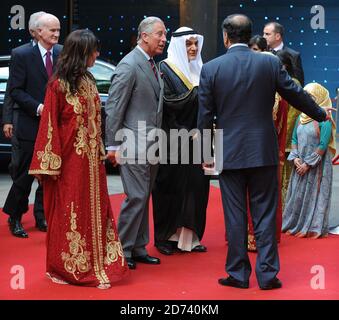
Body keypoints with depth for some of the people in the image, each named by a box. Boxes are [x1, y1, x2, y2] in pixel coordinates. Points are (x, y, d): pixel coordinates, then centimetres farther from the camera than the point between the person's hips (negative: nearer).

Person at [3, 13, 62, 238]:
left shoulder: (63, 54, 4)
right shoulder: (23, 55, -6)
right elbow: (15, 90, -7)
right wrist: (38, 107, -18)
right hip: (31, 126, -4)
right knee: (25, 174, 4)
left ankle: (41, 216, 25)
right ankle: (14, 217, 20)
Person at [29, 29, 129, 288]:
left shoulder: (88, 81, 9)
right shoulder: (58, 84, -12)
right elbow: (50, 124, -13)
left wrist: (102, 151, 9)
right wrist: (51, 165, -15)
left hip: (91, 160, 7)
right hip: (70, 160, -7)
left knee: (93, 210, 10)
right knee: (69, 213, 4)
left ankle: (96, 264, 19)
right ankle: (69, 267, 17)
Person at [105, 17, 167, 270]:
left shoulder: (154, 66, 13)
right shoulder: (129, 66, -13)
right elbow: (114, 107, -14)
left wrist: (158, 141, 11)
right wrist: (112, 145, -16)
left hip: (151, 144, 9)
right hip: (134, 143, -9)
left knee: (144, 197, 13)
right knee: (136, 197, -7)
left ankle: (138, 248, 22)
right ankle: (123, 251, 4)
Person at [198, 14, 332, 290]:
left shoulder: (210, 69, -5)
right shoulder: (271, 63, -3)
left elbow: (205, 116, -2)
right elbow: (296, 94, 8)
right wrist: (321, 115, 26)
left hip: (229, 153, -1)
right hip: (264, 152, 1)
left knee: (235, 216, 7)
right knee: (265, 214, 7)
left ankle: (238, 274, 14)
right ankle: (267, 274, 10)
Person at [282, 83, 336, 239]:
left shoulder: (324, 120, -12)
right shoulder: (301, 118, 9)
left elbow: (323, 145, -15)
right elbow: (294, 139, 11)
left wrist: (308, 164, -15)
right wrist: (295, 158, -5)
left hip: (317, 166, -6)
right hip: (300, 165, 6)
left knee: (314, 195, -1)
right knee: (297, 194, 10)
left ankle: (313, 228, 8)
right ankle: (294, 225, 21)